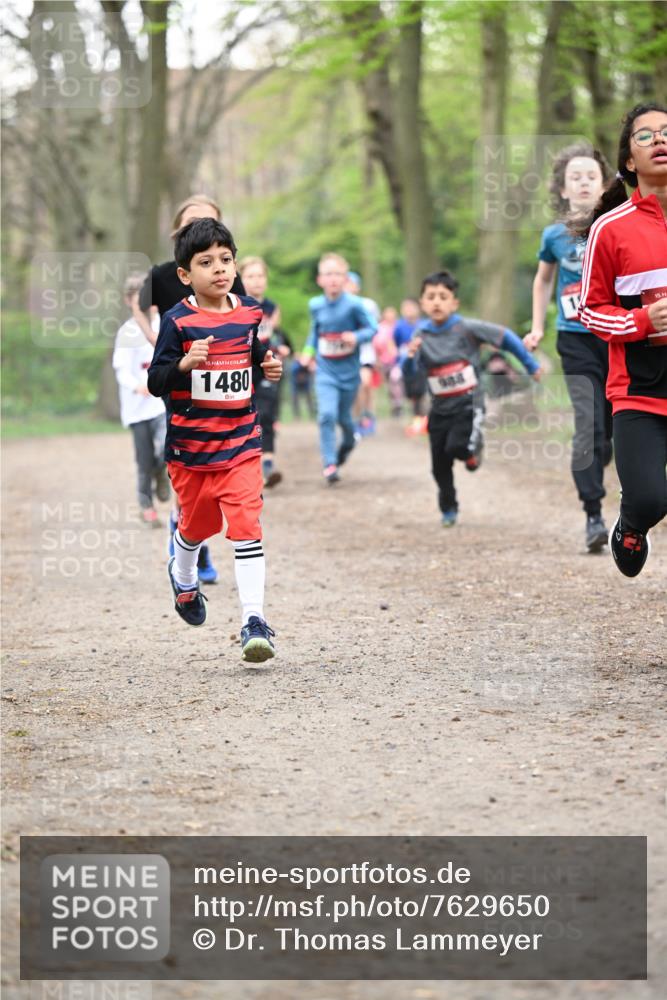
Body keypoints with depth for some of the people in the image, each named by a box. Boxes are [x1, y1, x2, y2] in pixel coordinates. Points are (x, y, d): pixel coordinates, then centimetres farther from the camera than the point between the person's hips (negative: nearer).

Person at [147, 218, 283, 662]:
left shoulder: (250, 312, 1)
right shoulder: (179, 321, -11)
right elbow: (156, 382, -12)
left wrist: (270, 366, -1)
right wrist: (185, 364, -31)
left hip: (241, 442, 2)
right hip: (191, 443, -1)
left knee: (246, 525, -12)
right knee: (198, 523, 18)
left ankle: (254, 619, -13)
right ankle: (183, 575, 52)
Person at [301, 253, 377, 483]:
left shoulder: (353, 304, -13)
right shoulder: (316, 305, -3)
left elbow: (371, 329, -7)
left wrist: (356, 337, -26)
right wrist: (309, 351, 1)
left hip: (348, 371, -1)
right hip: (325, 371, 1)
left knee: (344, 417, 12)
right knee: (327, 415, -17)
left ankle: (348, 443, 47)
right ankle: (329, 464, -10)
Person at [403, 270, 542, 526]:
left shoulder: (466, 328, -12)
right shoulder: (421, 334, -4)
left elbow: (505, 337, -4)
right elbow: (408, 372, -10)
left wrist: (531, 365, 3)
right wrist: (410, 356, -33)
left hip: (469, 403, -3)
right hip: (440, 407, 4)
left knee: (456, 446, -25)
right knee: (440, 465, 6)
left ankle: (474, 447, 11)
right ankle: (448, 510, 27)